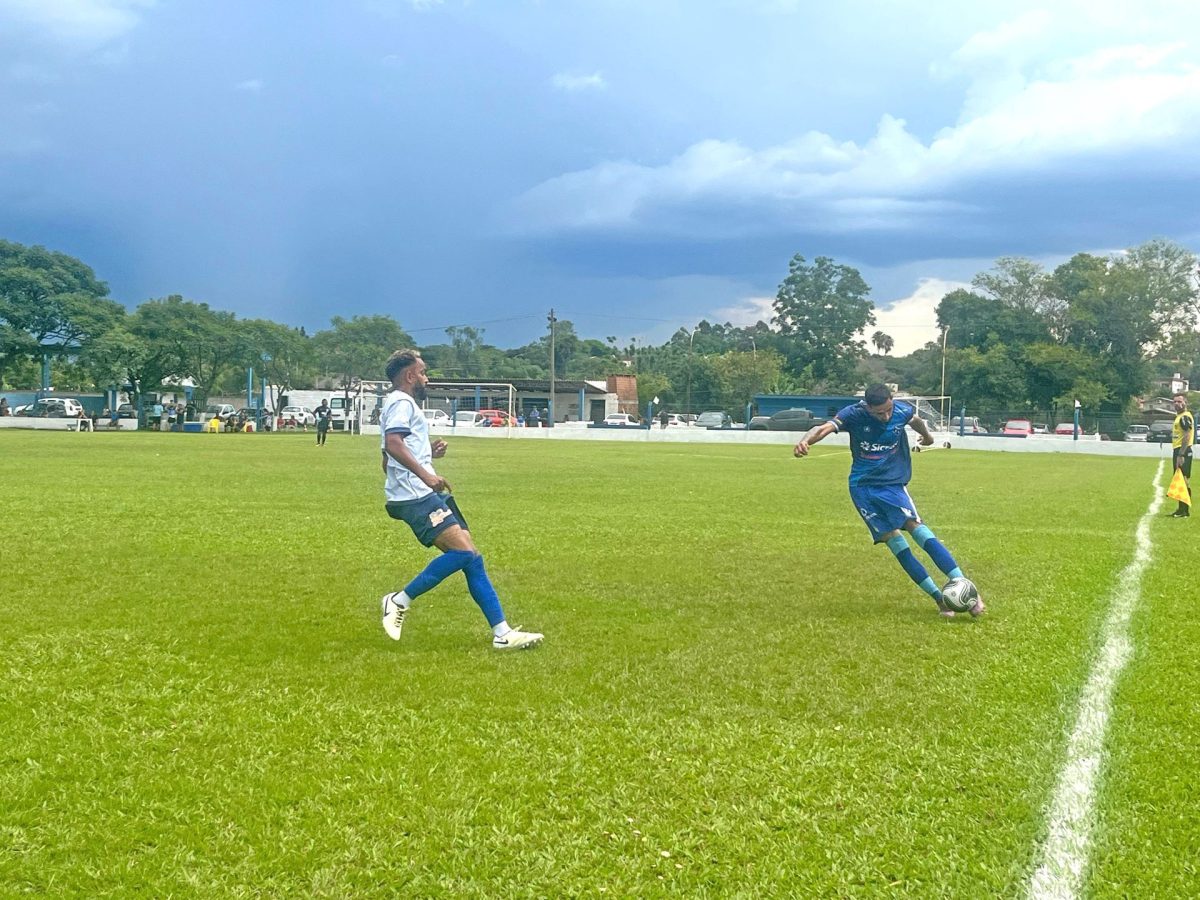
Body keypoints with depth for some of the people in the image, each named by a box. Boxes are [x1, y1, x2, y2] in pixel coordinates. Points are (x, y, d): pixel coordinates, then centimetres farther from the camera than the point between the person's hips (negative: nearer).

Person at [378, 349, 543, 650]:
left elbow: (389, 461, 34)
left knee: (471, 558, 2)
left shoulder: (400, 405, 27)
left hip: (426, 495, 11)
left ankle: (502, 633, -1)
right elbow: (392, 443, -24)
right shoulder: (402, 402, -5)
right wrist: (424, 474, -31)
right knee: (464, 551, -22)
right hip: (416, 497, -11)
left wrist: (429, 453, 27)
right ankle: (400, 601, -11)